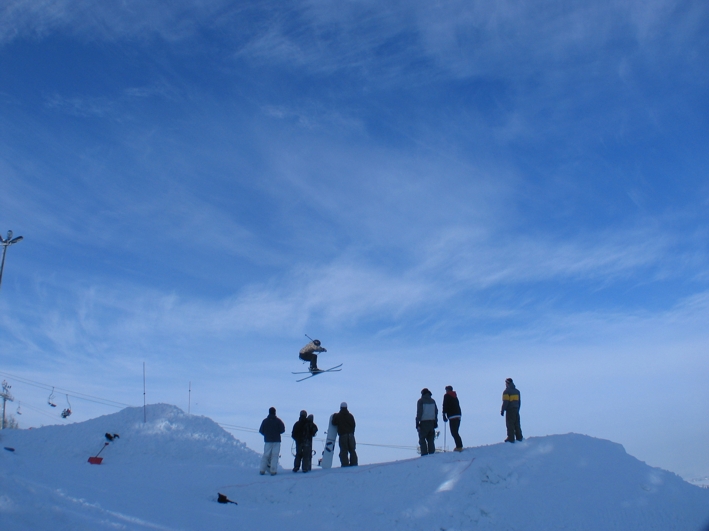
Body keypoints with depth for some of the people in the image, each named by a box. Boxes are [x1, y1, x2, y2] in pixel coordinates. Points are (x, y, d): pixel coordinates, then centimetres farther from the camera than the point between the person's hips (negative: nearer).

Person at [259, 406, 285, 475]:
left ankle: (262, 470, 5)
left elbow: (261, 431, 2)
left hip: (267, 440, 2)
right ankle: (273, 471, -5)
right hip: (276, 441, -2)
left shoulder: (265, 421, 2)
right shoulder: (278, 420, -4)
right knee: (275, 455, 0)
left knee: (266, 455, 9)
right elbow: (282, 430, -7)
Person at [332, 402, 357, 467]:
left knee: (343, 451, -1)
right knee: (352, 451, 9)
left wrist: (334, 417, 23)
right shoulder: (350, 415, 8)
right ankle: (354, 464, 9)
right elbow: (353, 425, 10)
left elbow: (334, 423, 7)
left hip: (342, 435, -3)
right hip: (351, 435, 3)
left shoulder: (337, 416, -2)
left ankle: (345, 464, -7)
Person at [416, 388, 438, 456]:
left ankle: (424, 455, -6)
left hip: (424, 423, -5)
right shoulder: (433, 401, 10)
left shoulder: (421, 401, -6)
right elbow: (436, 412, 12)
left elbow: (419, 413, -10)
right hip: (432, 423, 5)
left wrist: (417, 423, -8)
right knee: (431, 440, 11)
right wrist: (435, 422, 17)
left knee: (422, 439, 1)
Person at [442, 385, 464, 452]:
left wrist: (444, 416, -6)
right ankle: (459, 446, 11)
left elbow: (445, 406, -7)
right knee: (455, 432, 15)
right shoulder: (455, 396, 21)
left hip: (452, 417, -8)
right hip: (458, 416, 8)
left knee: (454, 432, -9)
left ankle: (459, 447, -16)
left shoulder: (446, 396, 0)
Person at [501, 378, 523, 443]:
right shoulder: (517, 391, 13)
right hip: (516, 410, 7)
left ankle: (511, 438, -3)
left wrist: (502, 410, -10)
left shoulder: (506, 391, -10)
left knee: (510, 425, -3)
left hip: (510, 410, -7)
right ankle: (519, 437, 17)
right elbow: (519, 401, 17)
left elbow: (505, 402, -15)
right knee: (517, 424, 13)